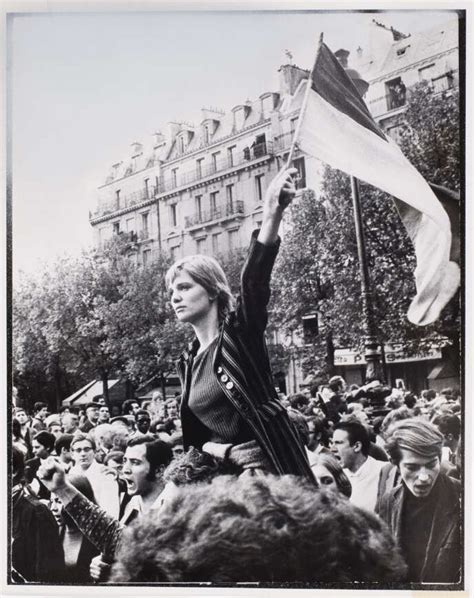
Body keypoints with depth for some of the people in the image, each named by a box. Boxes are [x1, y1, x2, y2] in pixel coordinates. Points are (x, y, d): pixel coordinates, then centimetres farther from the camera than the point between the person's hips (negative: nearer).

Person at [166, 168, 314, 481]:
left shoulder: (241, 331, -6)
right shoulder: (188, 362, 12)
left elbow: (254, 280, -25)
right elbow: (194, 437, 14)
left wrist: (273, 214, -42)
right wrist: (223, 450, -10)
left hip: (271, 469, -6)